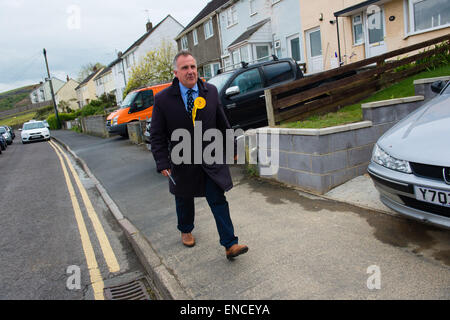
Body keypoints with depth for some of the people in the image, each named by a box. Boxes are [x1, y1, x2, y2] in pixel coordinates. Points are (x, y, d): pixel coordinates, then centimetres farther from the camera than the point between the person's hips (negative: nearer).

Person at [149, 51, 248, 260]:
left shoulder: (211, 91, 1)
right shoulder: (163, 99, -8)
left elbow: (222, 123, 9)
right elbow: (157, 135, -5)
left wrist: (232, 148, 11)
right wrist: (163, 163, -12)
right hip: (182, 162, 0)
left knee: (218, 200, -2)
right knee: (184, 200, 18)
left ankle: (230, 245, 4)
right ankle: (186, 231, 45)